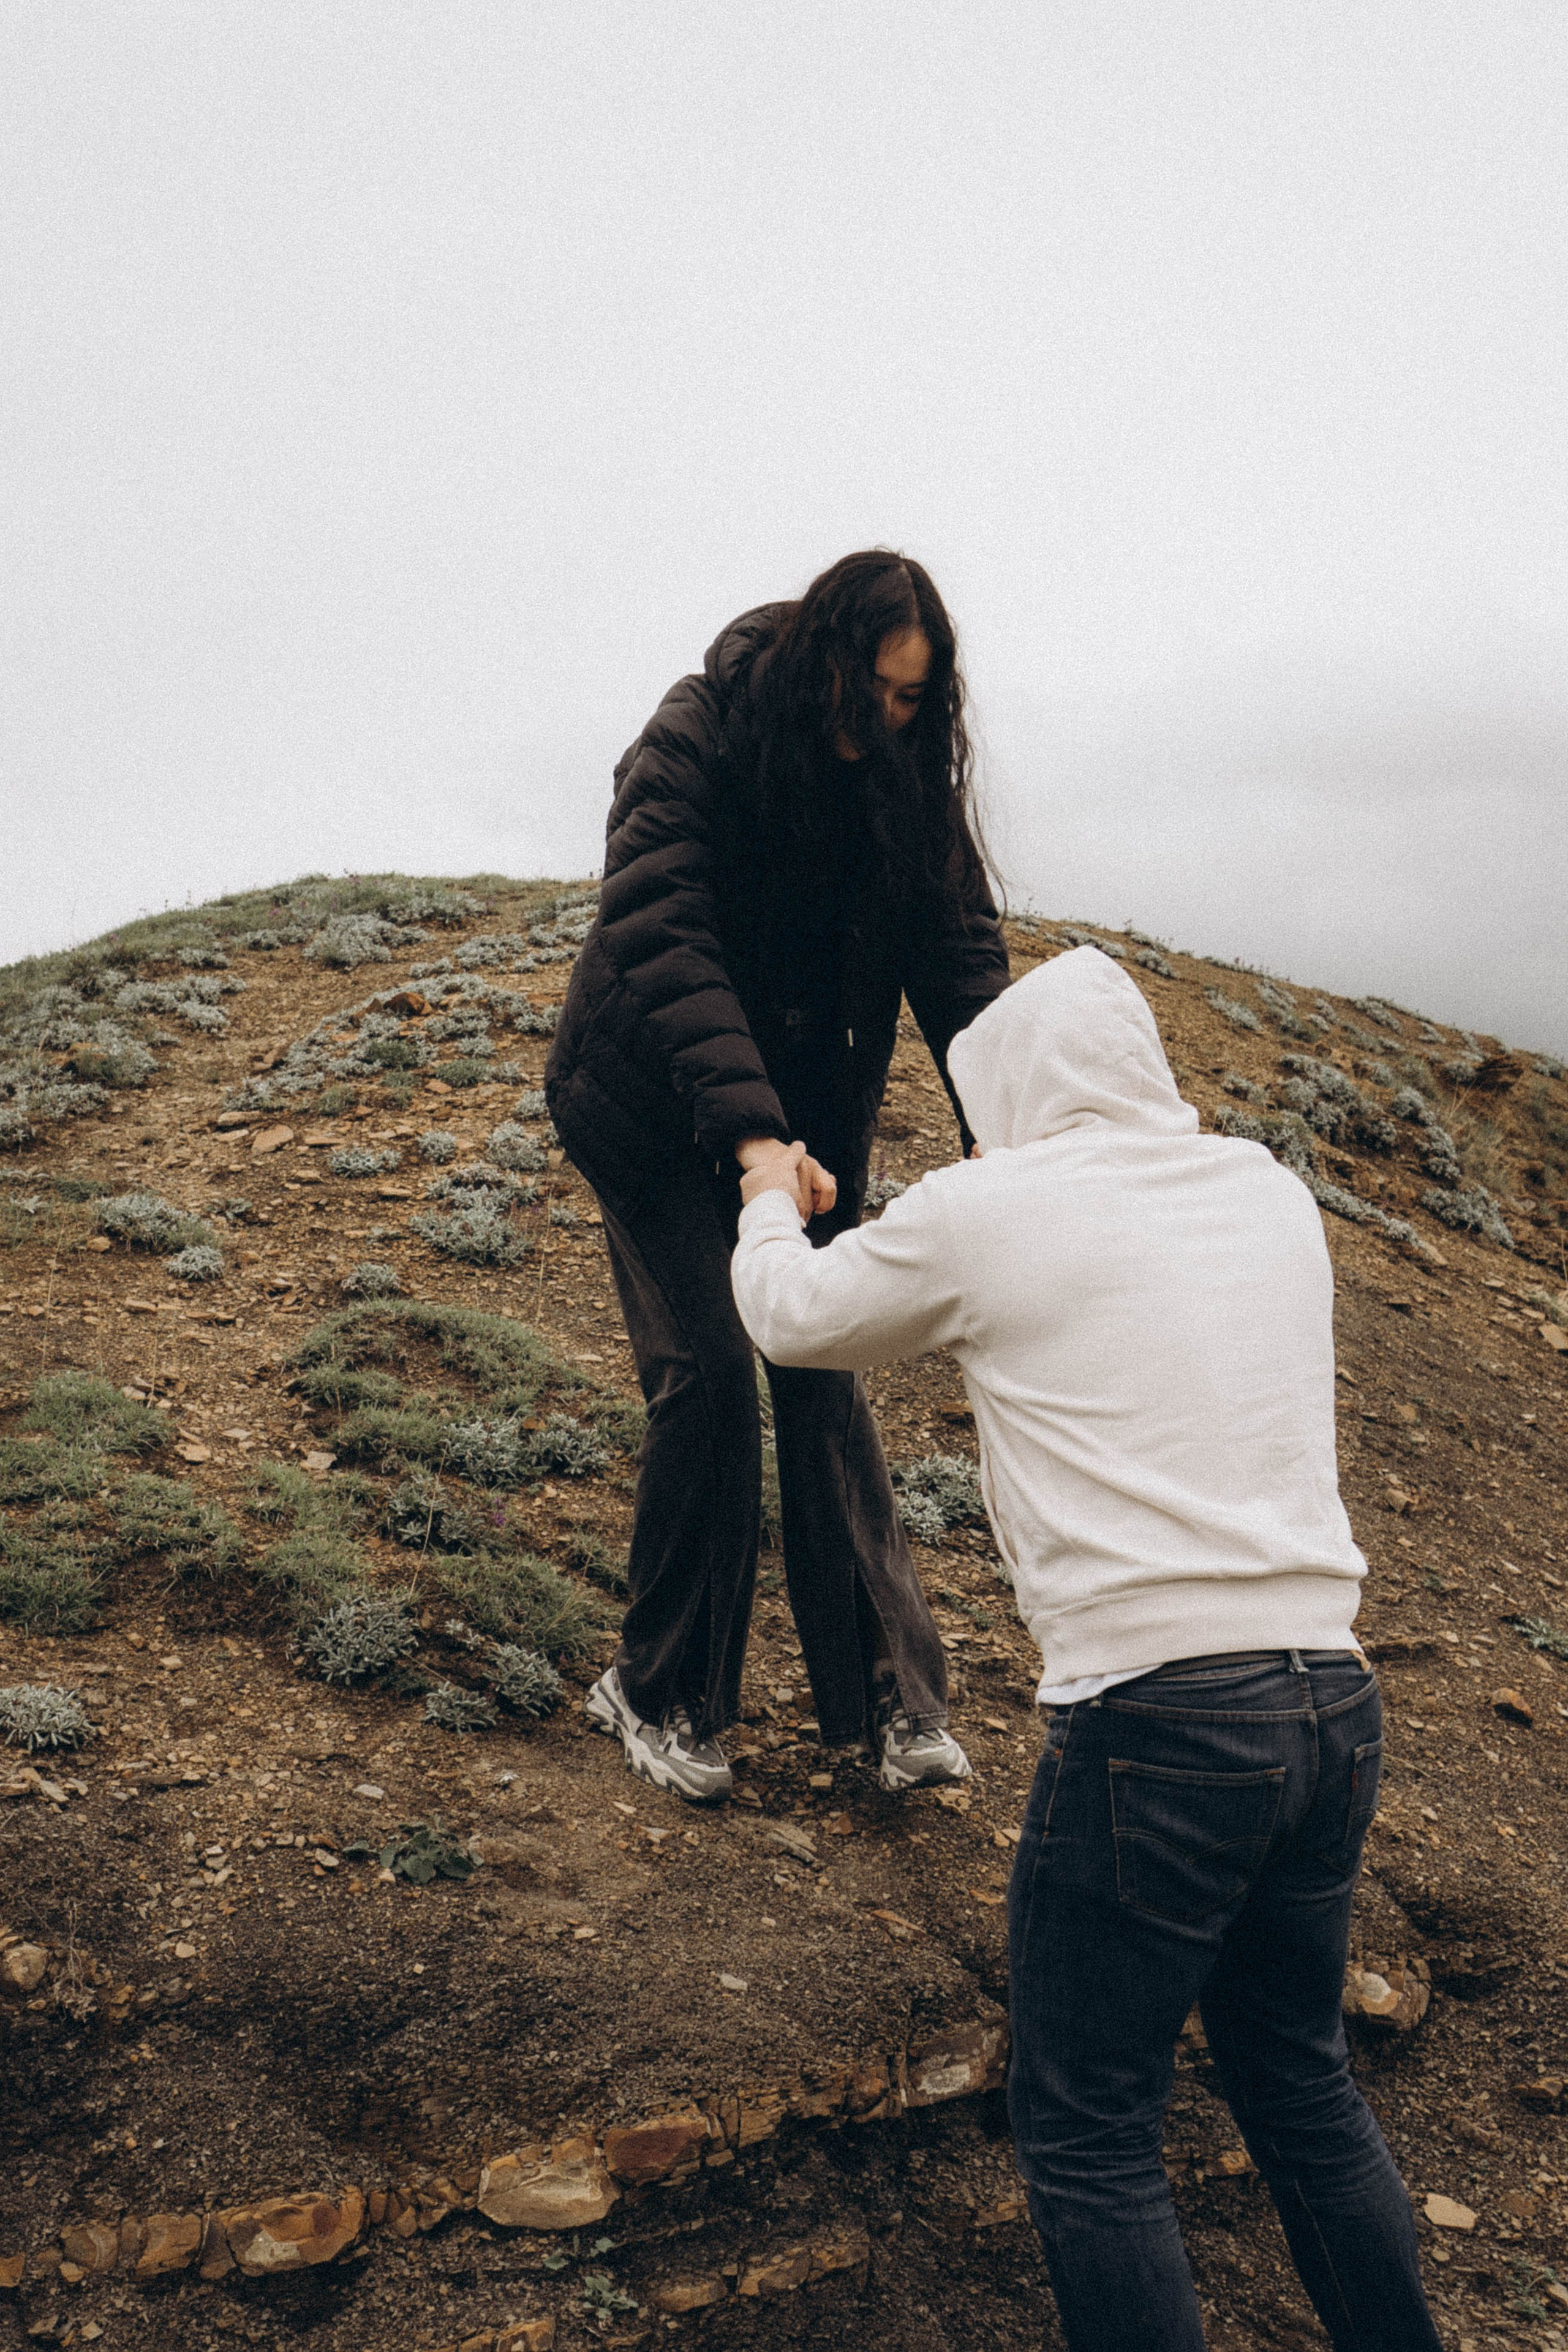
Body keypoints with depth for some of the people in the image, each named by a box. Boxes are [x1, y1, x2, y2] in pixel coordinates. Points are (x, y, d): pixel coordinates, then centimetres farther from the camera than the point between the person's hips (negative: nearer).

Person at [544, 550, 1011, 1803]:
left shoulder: (906, 774, -7)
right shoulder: (695, 742, -22)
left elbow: (961, 950, -11)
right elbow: (660, 935, -34)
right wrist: (749, 1130, -47)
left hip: (807, 1113, 4)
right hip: (655, 1107, -4)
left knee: (827, 1379, 2)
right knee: (707, 1376, -9)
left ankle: (889, 1693, 8)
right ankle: (659, 1696, 8)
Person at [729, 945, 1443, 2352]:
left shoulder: (985, 1210, -3)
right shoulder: (1273, 1196, 11)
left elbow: (792, 1318, 14)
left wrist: (769, 1202, 34)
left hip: (1151, 1723, -6)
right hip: (1334, 1707, 7)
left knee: (1090, 2137, 9)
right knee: (1303, 2086, 24)